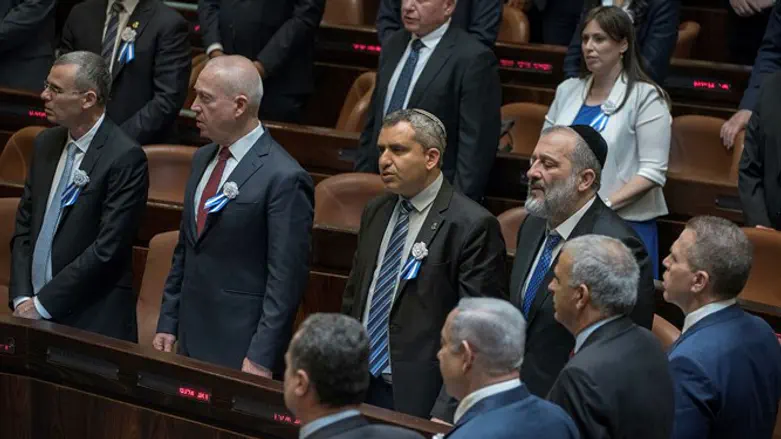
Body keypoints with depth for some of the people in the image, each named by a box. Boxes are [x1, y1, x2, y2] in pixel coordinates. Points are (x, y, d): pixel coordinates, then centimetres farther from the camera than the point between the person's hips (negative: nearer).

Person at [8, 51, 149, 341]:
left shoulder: (126, 157, -13)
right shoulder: (46, 143, 9)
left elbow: (107, 249, -17)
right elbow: (24, 226, 12)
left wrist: (42, 304, -13)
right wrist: (21, 297, -1)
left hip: (92, 321, -6)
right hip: (34, 310, 6)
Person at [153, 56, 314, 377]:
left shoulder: (284, 178, -15)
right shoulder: (202, 159, 12)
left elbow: (286, 279, -16)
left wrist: (261, 359, -17)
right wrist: (167, 323, 15)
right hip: (191, 342, 7)